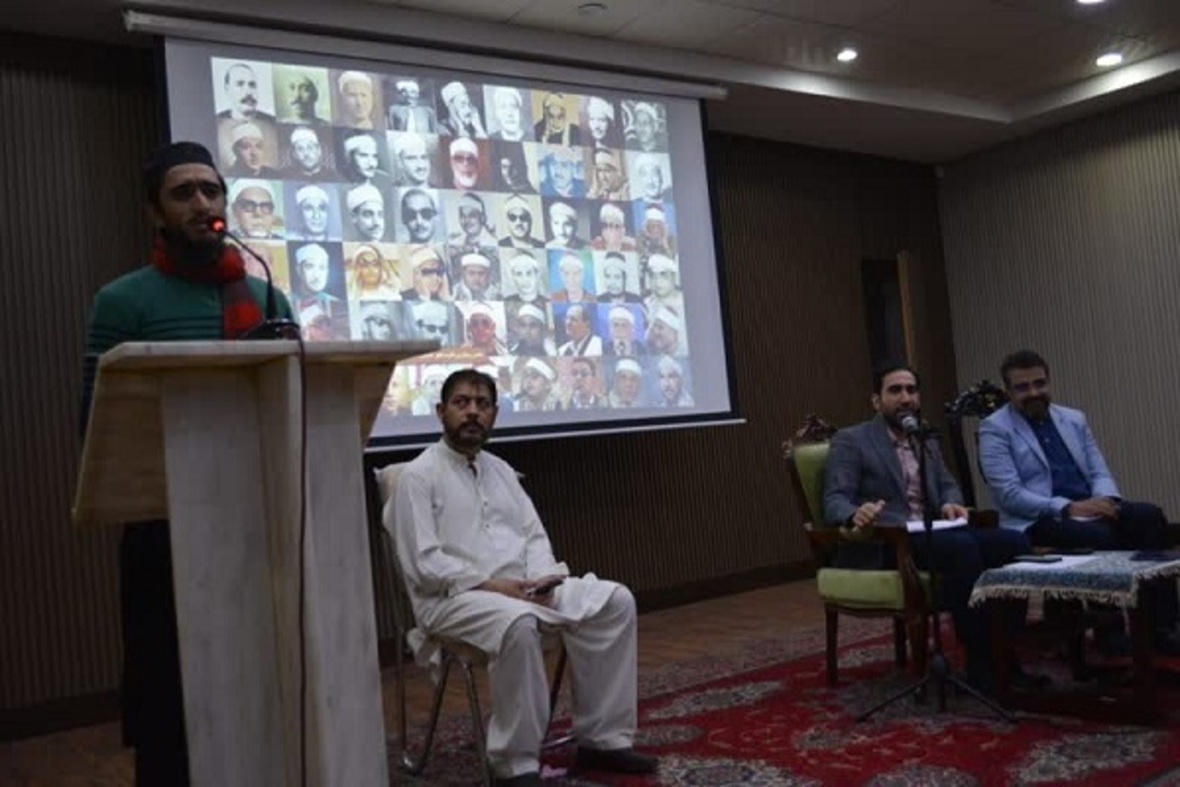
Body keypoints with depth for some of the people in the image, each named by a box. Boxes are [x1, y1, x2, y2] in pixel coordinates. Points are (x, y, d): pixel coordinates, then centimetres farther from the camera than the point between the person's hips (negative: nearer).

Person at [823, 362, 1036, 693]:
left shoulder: (927, 443, 25)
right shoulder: (850, 441, 1)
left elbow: (948, 485, 17)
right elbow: (834, 500, -9)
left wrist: (950, 504, -9)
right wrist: (856, 514, -34)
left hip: (930, 536, 7)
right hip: (881, 545, -7)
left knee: (1012, 541, -17)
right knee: (963, 547, -33)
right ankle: (981, 664, -24)